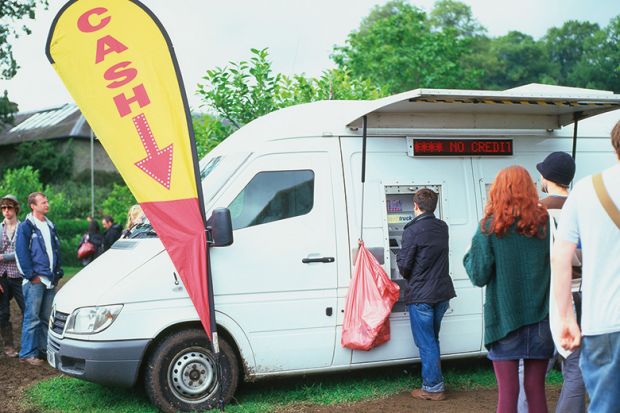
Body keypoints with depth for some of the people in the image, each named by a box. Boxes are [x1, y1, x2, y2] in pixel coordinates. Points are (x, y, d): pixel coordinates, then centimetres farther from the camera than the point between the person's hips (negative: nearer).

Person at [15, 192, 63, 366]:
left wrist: (57, 273, 12)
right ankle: (27, 353, -2)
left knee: (47, 317, 10)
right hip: (35, 280, -7)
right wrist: (31, 275, -13)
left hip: (50, 280, 7)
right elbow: (21, 253, -10)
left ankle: (44, 349, 18)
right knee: (32, 317, -6)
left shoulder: (50, 226, 17)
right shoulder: (26, 226, -5)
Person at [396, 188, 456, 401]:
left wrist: (408, 276, 7)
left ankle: (433, 388, 4)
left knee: (426, 342, 1)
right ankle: (433, 382, 24)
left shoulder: (413, 230, -16)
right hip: (441, 292, 7)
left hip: (420, 295, -7)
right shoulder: (442, 228, 5)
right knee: (432, 339, 18)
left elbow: (403, 264, -14)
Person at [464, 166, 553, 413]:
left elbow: (479, 276, -8)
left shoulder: (490, 226, -7)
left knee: (507, 393, 4)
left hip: (505, 319, -2)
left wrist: (469, 258, 11)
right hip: (540, 319, 2)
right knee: (536, 390, 11)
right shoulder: (545, 223, 0)